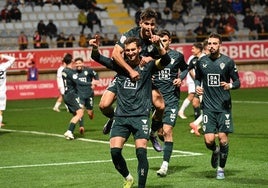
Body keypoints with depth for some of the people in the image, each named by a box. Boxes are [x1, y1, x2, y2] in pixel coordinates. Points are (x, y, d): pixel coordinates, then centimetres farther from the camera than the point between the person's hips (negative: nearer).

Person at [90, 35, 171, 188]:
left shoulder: (147, 66, 2)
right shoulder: (120, 65, 9)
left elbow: (165, 61, -14)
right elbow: (97, 57, 7)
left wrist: (159, 45, -32)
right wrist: (95, 48, -15)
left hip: (140, 116, -2)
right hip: (121, 117, 3)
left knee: (141, 152, -14)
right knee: (115, 151, -9)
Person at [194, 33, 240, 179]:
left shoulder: (228, 61, -1)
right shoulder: (202, 62, 5)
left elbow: (237, 82, 4)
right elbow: (197, 78, 20)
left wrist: (230, 85, -18)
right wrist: (197, 87, -1)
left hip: (224, 106, -1)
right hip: (208, 106, 1)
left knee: (223, 139, -4)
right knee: (209, 140, -9)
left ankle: (221, 169, 17)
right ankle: (215, 151, 28)